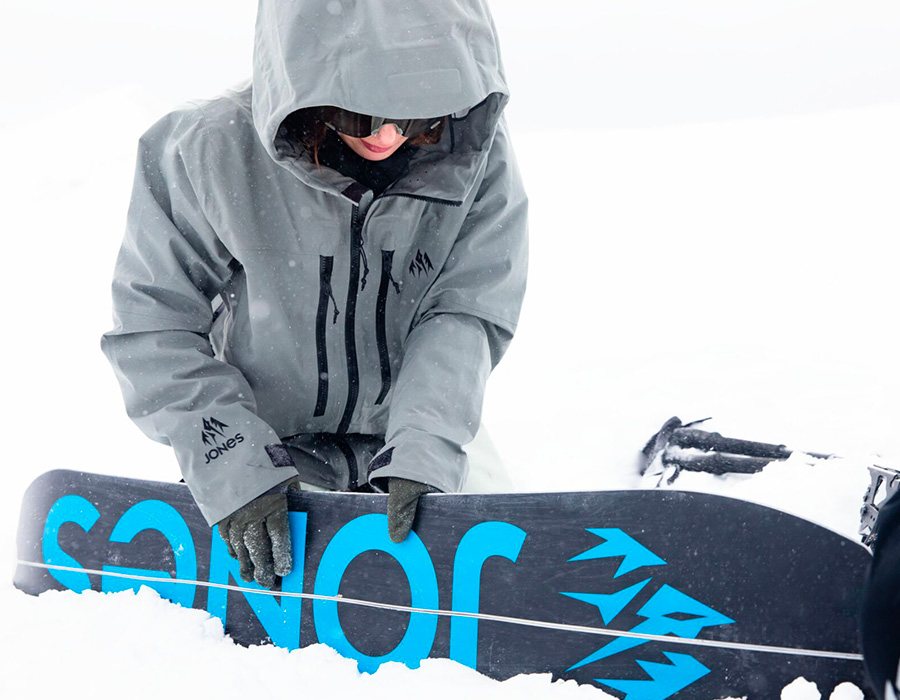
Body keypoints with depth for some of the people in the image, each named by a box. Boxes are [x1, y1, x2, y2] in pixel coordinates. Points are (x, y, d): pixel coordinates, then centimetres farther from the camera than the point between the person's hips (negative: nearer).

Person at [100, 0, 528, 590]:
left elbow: (467, 314, -16)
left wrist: (423, 450, -32)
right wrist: (234, 465, -25)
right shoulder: (209, 152, -24)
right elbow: (154, 325, -16)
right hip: (270, 440, -2)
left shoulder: (478, 155, -19)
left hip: (417, 435, 2)